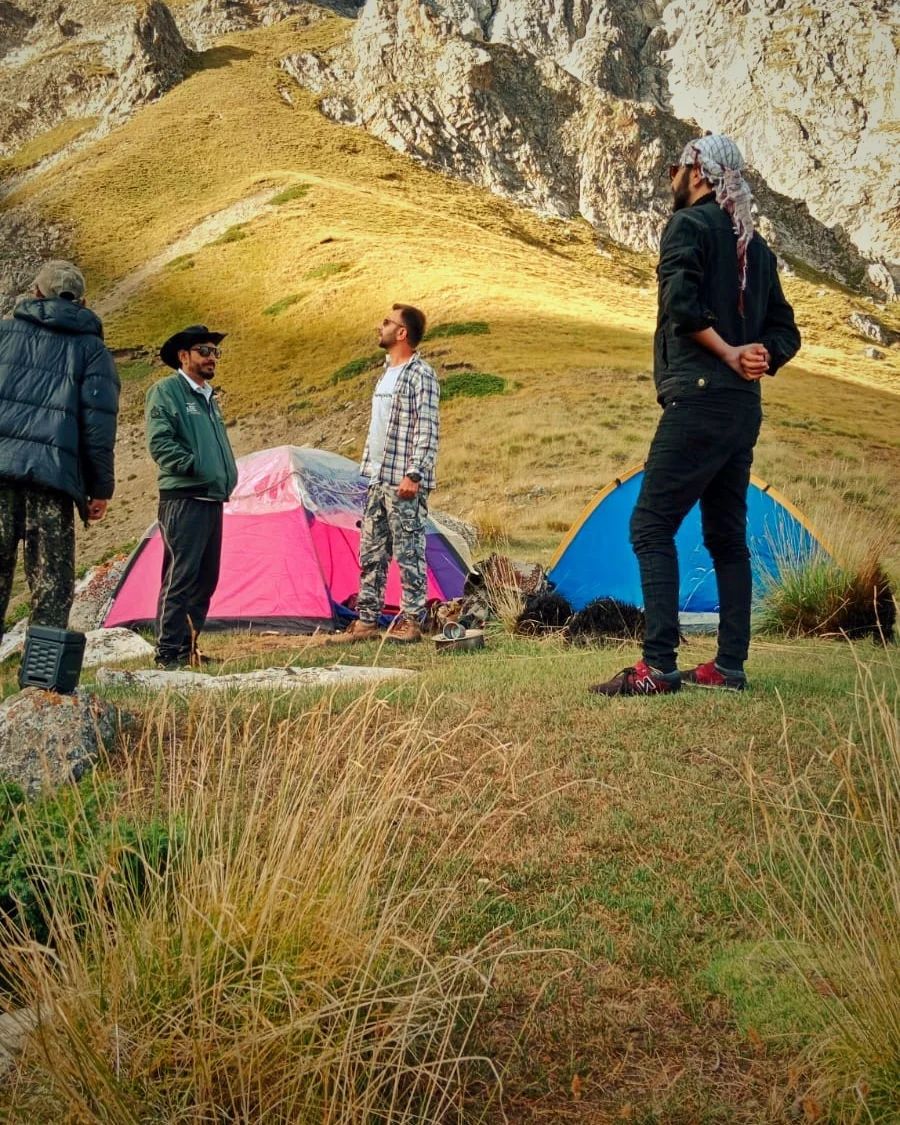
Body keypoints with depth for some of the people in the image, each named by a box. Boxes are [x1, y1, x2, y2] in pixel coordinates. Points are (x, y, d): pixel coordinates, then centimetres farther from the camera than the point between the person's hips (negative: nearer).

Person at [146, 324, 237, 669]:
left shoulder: (208, 397, 23)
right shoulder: (166, 390, -3)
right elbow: (160, 443, -14)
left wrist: (227, 477, 14)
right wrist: (195, 466, -17)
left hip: (212, 500, 9)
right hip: (183, 499, -9)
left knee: (206, 579, 10)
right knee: (180, 577, -10)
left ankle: (188, 646, 19)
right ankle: (168, 654, -7)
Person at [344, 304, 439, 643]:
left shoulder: (421, 375, -10)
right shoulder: (387, 373, 18)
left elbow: (427, 431, -16)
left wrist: (413, 474, -21)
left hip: (403, 484, -9)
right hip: (377, 480, 9)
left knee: (409, 553, -3)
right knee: (371, 553, 11)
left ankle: (411, 621, 4)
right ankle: (366, 620, 18)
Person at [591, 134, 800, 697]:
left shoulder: (689, 224, -3)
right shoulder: (755, 244, 21)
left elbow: (681, 303, -20)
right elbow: (786, 332, 18)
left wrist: (727, 353, -10)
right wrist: (756, 360, 1)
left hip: (699, 398, -9)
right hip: (745, 408, 9)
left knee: (651, 525, -9)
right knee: (727, 534, 11)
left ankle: (658, 667, -15)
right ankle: (729, 667, 12)